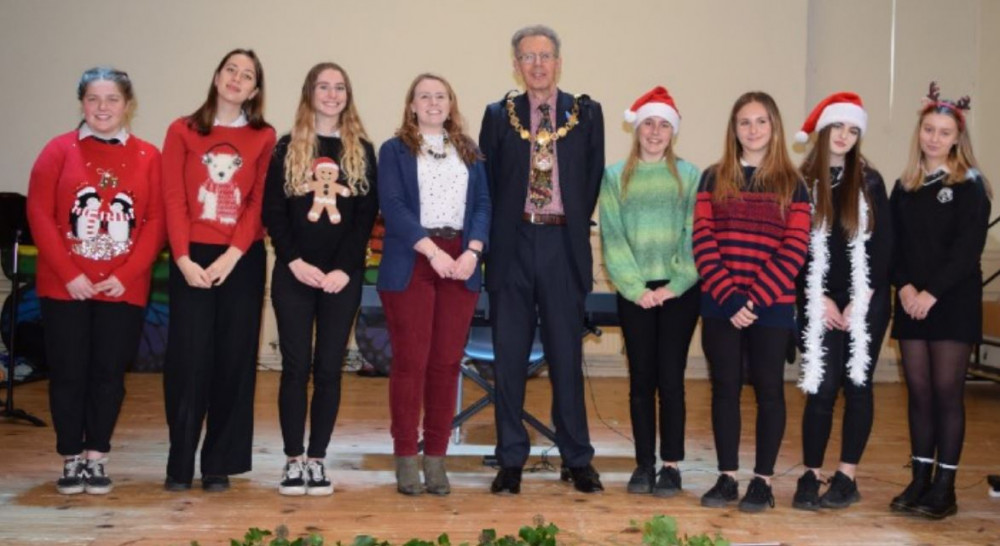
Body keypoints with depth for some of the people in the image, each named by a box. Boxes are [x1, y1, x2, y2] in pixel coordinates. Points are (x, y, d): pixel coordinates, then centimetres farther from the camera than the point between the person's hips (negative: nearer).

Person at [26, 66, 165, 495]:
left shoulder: (148, 156, 2)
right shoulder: (59, 150, 2)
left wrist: (125, 275, -11)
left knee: (109, 372, 4)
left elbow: (156, 222, -2)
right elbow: (39, 214, -3)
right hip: (65, 286, 0)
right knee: (67, 372, 4)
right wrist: (70, 275, -11)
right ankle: (71, 460, 17)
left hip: (124, 288, 0)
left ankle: (96, 458, 17)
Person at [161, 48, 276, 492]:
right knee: (187, 358, -2)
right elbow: (173, 199, 0)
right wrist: (183, 258, -11)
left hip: (242, 260, 0)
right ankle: (180, 463, 7)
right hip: (191, 260, 0)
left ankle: (219, 463, 11)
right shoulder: (182, 131, 6)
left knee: (233, 359, 2)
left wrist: (231, 255, -12)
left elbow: (260, 203, -2)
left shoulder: (264, 138, 5)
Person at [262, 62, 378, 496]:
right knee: (295, 366, -1)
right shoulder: (287, 149, 7)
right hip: (294, 274, 0)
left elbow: (367, 215, 1)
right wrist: (294, 261, -11)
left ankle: (317, 459, 9)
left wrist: (344, 268, -10)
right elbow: (272, 212, 2)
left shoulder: (361, 150, 8)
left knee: (329, 368, 1)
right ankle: (293, 460, 6)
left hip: (342, 276, 1)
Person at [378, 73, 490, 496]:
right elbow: (392, 206, -5)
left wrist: (472, 252, -8)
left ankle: (436, 458, 8)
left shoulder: (469, 152, 17)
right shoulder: (395, 150, 7)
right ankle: (406, 458, 3)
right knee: (410, 361, -4)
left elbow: (483, 203, 9)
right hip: (410, 264, -3)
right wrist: (432, 251, -15)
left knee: (447, 363, 2)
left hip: (460, 264, 3)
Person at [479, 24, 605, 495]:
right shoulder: (499, 115, 7)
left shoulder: (586, 114, 7)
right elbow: (487, 182, 8)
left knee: (567, 355, 4)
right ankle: (511, 460, 12)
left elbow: (593, 179, 8)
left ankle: (577, 459, 14)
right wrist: (495, 237, 2)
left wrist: (575, 227, 4)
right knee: (509, 356, 4)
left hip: (563, 244, 0)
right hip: (512, 244, 1)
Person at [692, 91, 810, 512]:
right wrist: (728, 296, -12)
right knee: (725, 389, 6)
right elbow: (702, 242, -1)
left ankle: (762, 480, 12)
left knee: (768, 389, 4)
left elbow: (793, 251, -5)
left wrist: (754, 299, -14)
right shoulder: (714, 178, 7)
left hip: (771, 308, -1)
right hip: (720, 307, 2)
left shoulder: (791, 183, 3)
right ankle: (727, 478, 15)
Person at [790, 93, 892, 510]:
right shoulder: (801, 183, 1)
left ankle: (847, 477, 9)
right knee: (821, 388, -4)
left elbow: (883, 245, 2)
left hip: (866, 303, 1)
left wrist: (860, 301, -6)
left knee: (857, 386, 3)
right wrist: (820, 300, -6)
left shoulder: (870, 182, 5)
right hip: (819, 304, -1)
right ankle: (811, 476, 4)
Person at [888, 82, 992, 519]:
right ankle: (920, 478, 13)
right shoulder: (904, 187, 12)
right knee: (918, 391, 6)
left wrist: (932, 292, -17)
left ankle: (945, 486, 2)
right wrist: (904, 286, -9)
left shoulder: (970, 186, -2)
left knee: (947, 392, -3)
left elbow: (967, 249, -10)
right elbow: (893, 244, 7)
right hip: (910, 302, 4)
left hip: (953, 302, -4)